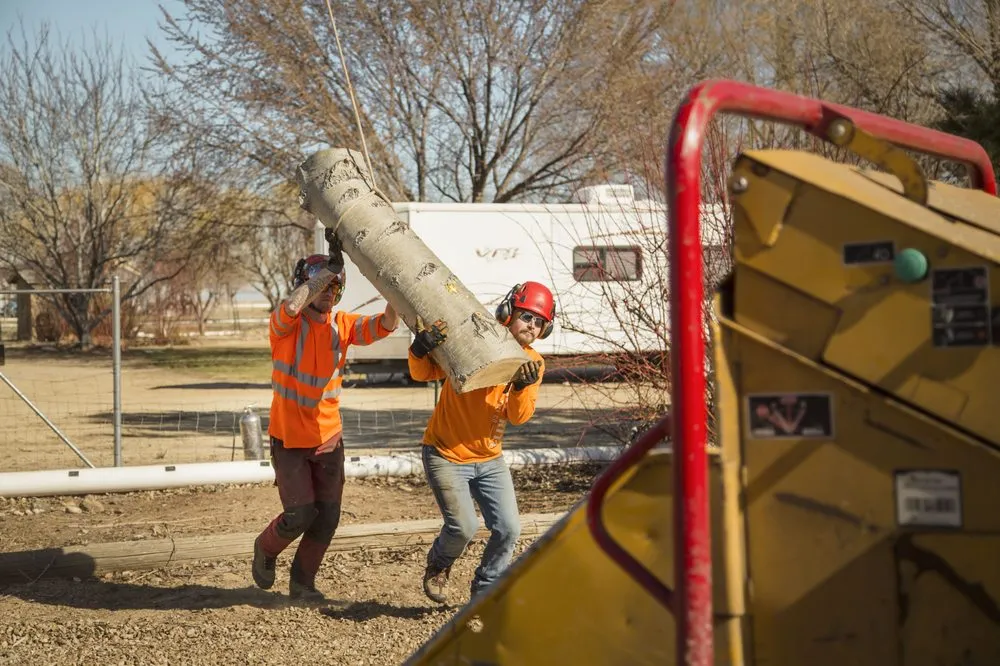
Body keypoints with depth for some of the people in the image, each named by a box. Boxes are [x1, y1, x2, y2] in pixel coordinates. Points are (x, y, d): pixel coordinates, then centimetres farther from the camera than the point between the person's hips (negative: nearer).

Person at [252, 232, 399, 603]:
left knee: (327, 517, 3)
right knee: (300, 513, -9)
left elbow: (385, 325, -13)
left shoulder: (342, 324, -1)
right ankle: (265, 549, 23)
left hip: (328, 437, 4)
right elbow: (291, 307, -37)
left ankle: (302, 582, 22)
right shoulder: (285, 324, -13)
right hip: (288, 438, -4)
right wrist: (330, 265, -35)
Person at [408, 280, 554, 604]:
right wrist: (420, 349, -36)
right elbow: (422, 373, -14)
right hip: (446, 455, -5)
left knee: (508, 530, -2)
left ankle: (485, 591, 22)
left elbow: (519, 416, -12)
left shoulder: (532, 364, -1)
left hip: (489, 459, 5)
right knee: (463, 527, -14)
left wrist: (521, 386, -32)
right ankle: (438, 566, 19)